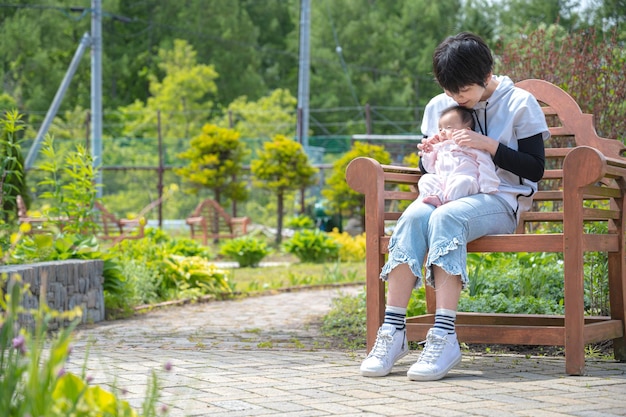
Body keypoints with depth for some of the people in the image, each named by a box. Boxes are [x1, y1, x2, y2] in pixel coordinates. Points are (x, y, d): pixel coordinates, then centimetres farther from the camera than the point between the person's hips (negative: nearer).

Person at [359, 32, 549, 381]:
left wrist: (489, 145, -15)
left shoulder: (520, 104, 0)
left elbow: (535, 169, -5)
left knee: (445, 217, -37)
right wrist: (430, 153, -1)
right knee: (413, 217, -32)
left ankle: (445, 336, -44)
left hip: (501, 199, -4)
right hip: (448, 194, 5)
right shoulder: (438, 106, 14)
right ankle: (394, 330, -35)